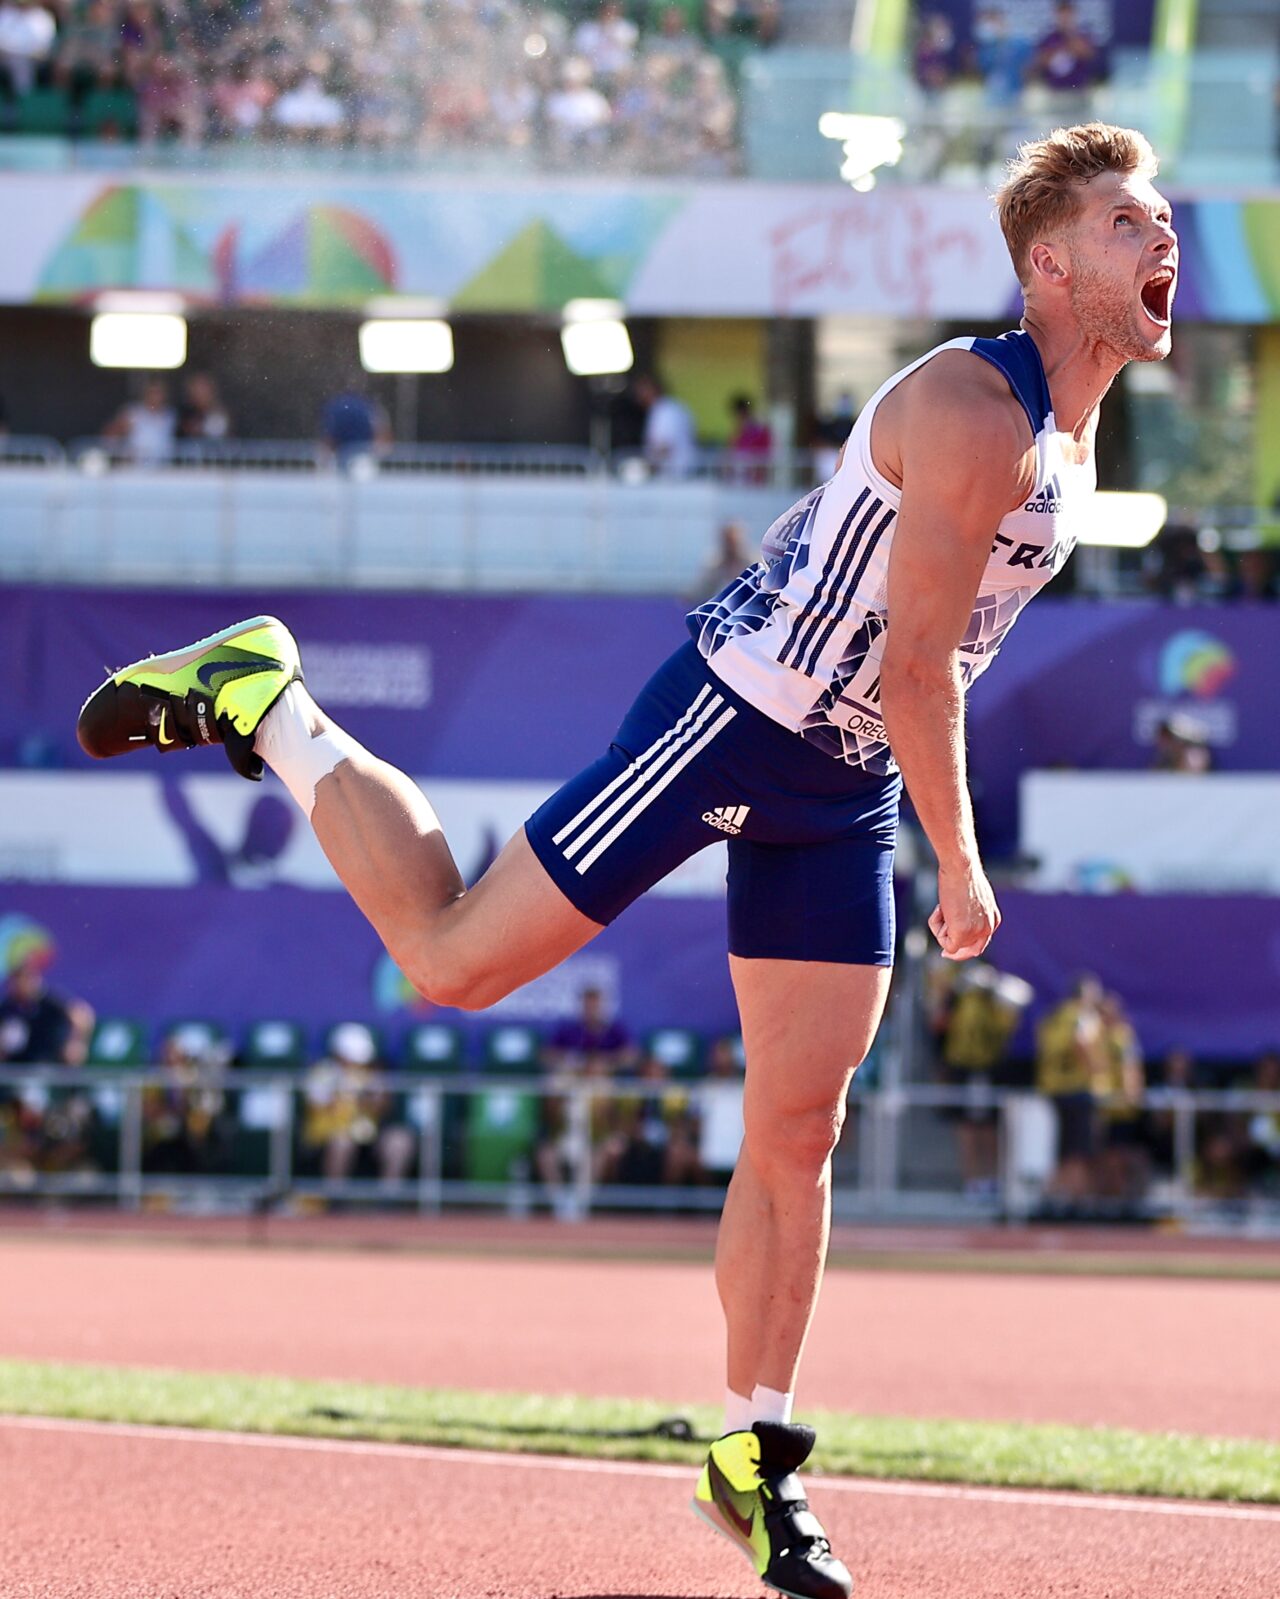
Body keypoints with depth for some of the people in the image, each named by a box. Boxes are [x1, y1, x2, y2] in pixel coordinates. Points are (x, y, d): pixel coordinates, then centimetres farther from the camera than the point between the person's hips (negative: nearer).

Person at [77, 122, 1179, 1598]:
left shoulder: (1066, 433, 11)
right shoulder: (971, 410, -20)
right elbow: (915, 666, -22)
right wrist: (961, 869, -15)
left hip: (841, 784, 8)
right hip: (731, 717, -8)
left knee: (798, 1131, 5)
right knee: (449, 959, -6)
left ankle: (753, 1456, 13)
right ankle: (256, 704, 11)